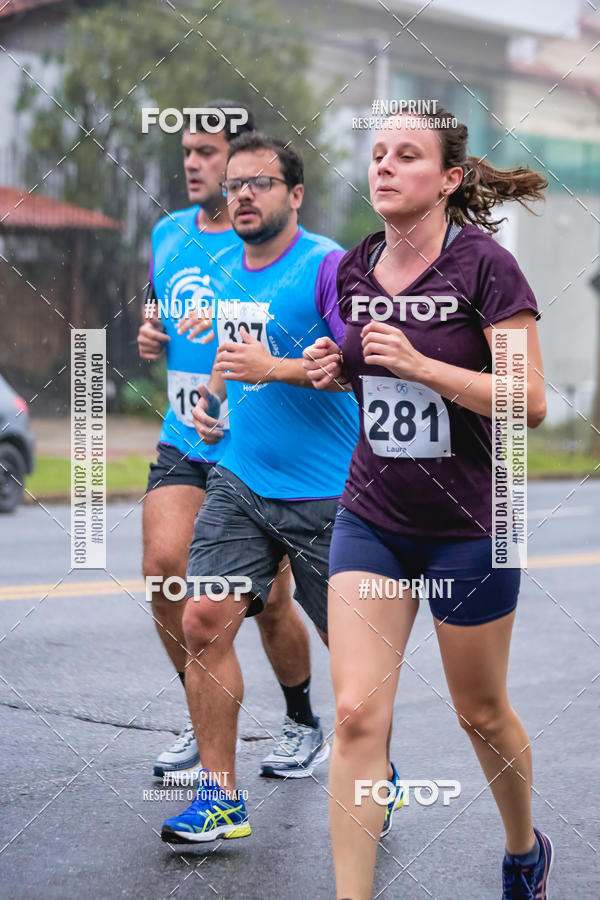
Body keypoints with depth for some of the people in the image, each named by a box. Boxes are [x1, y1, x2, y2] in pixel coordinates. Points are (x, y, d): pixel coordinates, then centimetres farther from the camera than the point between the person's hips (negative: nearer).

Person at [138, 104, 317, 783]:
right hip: (184, 441, 4)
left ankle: (302, 721, 30)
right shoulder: (168, 235, 10)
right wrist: (152, 339, 3)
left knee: (269, 603, 3)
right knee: (164, 566, -14)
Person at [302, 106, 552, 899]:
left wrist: (418, 364, -24)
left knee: (481, 713, 14)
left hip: (469, 527, -4)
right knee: (357, 713, -9)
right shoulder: (354, 270, 3)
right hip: (371, 518, 4)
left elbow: (529, 401, -18)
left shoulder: (484, 265, -14)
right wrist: (334, 369, -1)